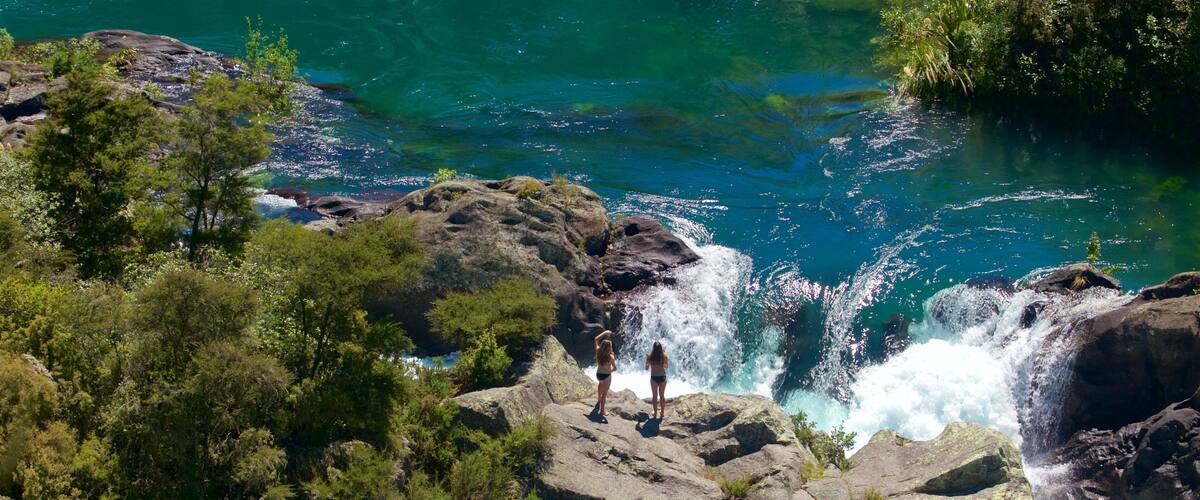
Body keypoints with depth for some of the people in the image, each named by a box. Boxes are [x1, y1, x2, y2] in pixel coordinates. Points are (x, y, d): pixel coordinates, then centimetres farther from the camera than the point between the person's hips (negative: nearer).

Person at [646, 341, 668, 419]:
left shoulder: (650, 356, -10)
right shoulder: (664, 355, -8)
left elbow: (647, 368, -1)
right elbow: (666, 366, 6)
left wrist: (647, 358, 12)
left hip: (654, 377, -1)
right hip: (662, 377, 1)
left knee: (654, 396, 10)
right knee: (662, 396, 14)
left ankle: (655, 414, 12)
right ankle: (662, 413, 21)